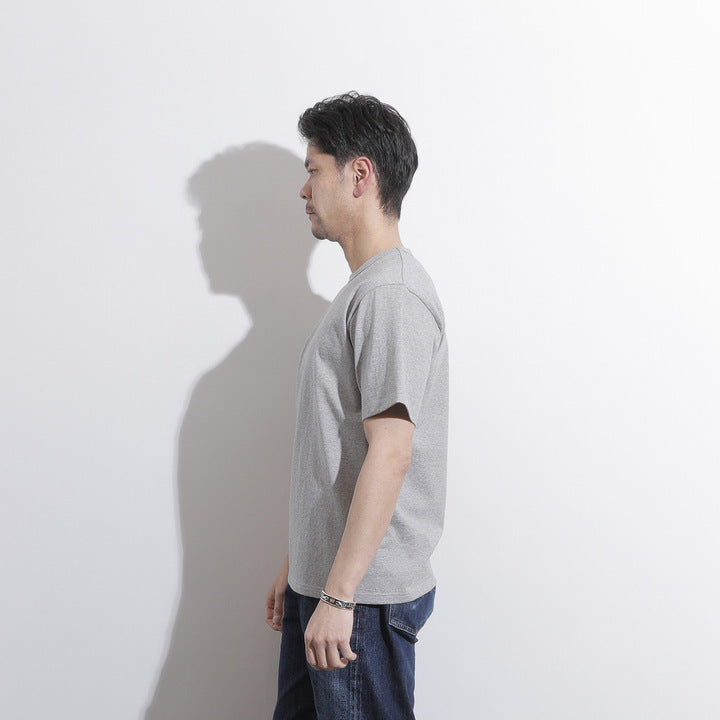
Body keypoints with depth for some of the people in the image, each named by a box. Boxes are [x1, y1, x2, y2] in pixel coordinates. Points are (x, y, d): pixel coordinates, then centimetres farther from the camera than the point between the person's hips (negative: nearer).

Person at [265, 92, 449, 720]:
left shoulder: (392, 293, -16)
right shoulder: (362, 291, 15)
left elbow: (390, 454, -24)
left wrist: (338, 595, -24)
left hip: (365, 595, -9)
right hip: (322, 579, 9)